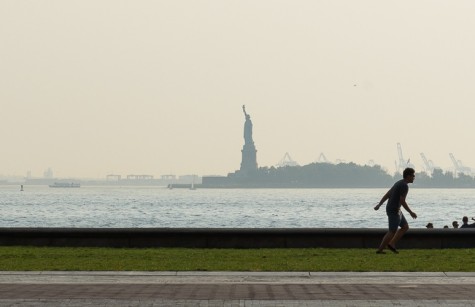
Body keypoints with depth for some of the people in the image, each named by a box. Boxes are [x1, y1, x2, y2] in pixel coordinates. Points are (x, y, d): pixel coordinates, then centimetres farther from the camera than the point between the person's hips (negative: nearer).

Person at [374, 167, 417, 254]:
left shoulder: (399, 183, 14)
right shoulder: (405, 186, -18)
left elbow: (387, 194, 16)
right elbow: (402, 201, -23)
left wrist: (379, 205, 20)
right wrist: (411, 212, -17)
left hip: (396, 210, 10)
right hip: (394, 211, -10)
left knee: (405, 226, 13)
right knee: (392, 232, -3)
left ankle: (391, 244, 11)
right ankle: (380, 250, 2)